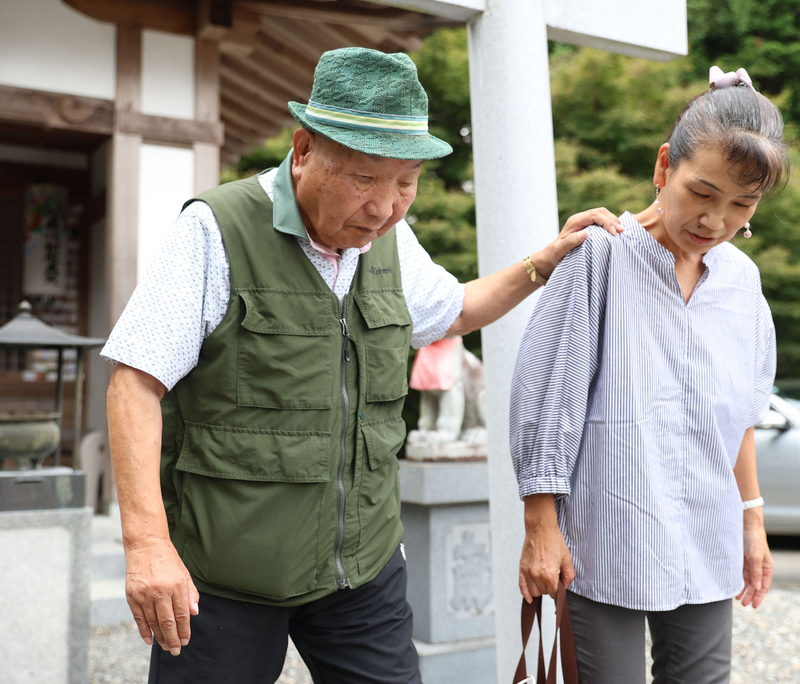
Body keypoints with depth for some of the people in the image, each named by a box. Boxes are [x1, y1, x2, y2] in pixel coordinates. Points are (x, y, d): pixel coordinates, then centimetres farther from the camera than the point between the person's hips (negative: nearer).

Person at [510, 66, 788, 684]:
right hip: (605, 546, -5)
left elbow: (740, 412, 15)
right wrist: (541, 528, -9)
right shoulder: (599, 254, -12)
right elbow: (546, 398, -11)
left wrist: (752, 519, 18)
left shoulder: (742, 278, 6)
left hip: (707, 551, 6)